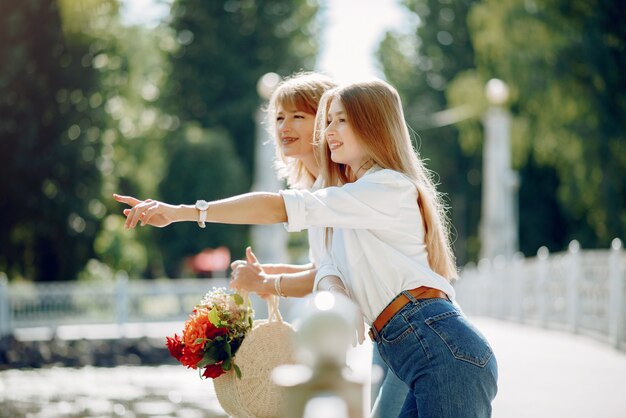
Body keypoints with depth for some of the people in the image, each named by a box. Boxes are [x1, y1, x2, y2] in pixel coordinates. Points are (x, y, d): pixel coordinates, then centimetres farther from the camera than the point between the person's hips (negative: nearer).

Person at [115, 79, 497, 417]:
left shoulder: (388, 187, -4)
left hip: (444, 349, -9)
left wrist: (182, 212, -11)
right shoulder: (353, 200, 25)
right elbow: (331, 275, 9)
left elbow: (279, 207, -11)